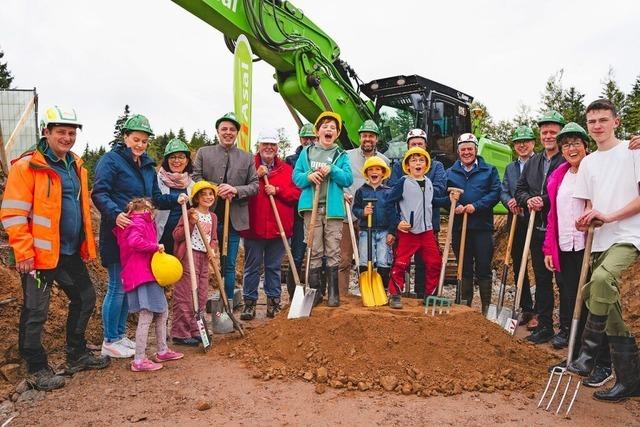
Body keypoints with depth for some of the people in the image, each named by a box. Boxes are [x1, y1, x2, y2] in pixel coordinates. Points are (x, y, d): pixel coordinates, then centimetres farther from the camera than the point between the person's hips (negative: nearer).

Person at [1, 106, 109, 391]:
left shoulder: (76, 167, 13)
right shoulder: (27, 166, -10)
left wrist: (87, 245, 16)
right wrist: (24, 252, -17)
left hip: (71, 252, 8)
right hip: (40, 254, -8)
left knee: (85, 298, 16)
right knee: (35, 313, 3)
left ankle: (76, 355, 33)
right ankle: (37, 369, 20)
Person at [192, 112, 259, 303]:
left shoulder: (247, 157, 10)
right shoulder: (203, 153, 8)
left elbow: (254, 185, 5)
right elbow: (196, 178, -1)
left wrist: (236, 190, -13)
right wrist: (217, 190, -14)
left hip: (234, 218, 1)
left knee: (230, 264, 8)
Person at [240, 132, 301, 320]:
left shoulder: (286, 169, 10)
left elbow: (296, 192, 2)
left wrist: (277, 190, -10)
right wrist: (256, 176, -15)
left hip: (278, 228, 2)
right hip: (253, 227, -2)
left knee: (274, 267, 11)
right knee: (252, 267, 6)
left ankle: (273, 301, 22)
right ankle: (249, 302, 16)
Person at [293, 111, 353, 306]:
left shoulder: (341, 155, 8)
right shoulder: (306, 152, 11)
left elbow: (348, 179, 0)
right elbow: (296, 177, 7)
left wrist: (332, 170, -14)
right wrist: (308, 176, -13)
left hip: (333, 208, 0)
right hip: (312, 207, 1)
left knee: (333, 251, 1)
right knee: (315, 251, 4)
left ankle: (333, 292, 10)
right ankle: (315, 290, 13)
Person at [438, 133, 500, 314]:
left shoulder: (489, 170, 7)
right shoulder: (450, 172, 12)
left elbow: (495, 193, -4)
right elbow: (441, 196, 6)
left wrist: (476, 206, -16)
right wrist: (453, 206, -14)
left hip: (482, 226, -2)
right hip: (459, 227, 2)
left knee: (483, 269, 1)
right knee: (464, 269, 11)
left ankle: (486, 307, 11)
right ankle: (465, 304, 21)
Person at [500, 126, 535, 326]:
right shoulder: (510, 168, 19)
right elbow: (503, 192, 11)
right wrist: (510, 201, -9)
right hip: (516, 222, 6)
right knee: (518, 266, 10)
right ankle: (526, 309, 21)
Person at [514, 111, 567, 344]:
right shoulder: (532, 162, 15)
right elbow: (519, 189, 16)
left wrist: (543, 200, -16)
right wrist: (528, 200, -5)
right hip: (537, 230, 7)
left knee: (564, 281, 2)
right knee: (541, 279, 13)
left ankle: (566, 329, 14)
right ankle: (544, 326, 23)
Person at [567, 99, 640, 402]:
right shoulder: (588, 162, 17)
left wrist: (609, 216, -16)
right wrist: (587, 220, -3)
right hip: (599, 240, 6)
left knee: (601, 279, -34)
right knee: (610, 307, 5)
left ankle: (588, 354, -22)